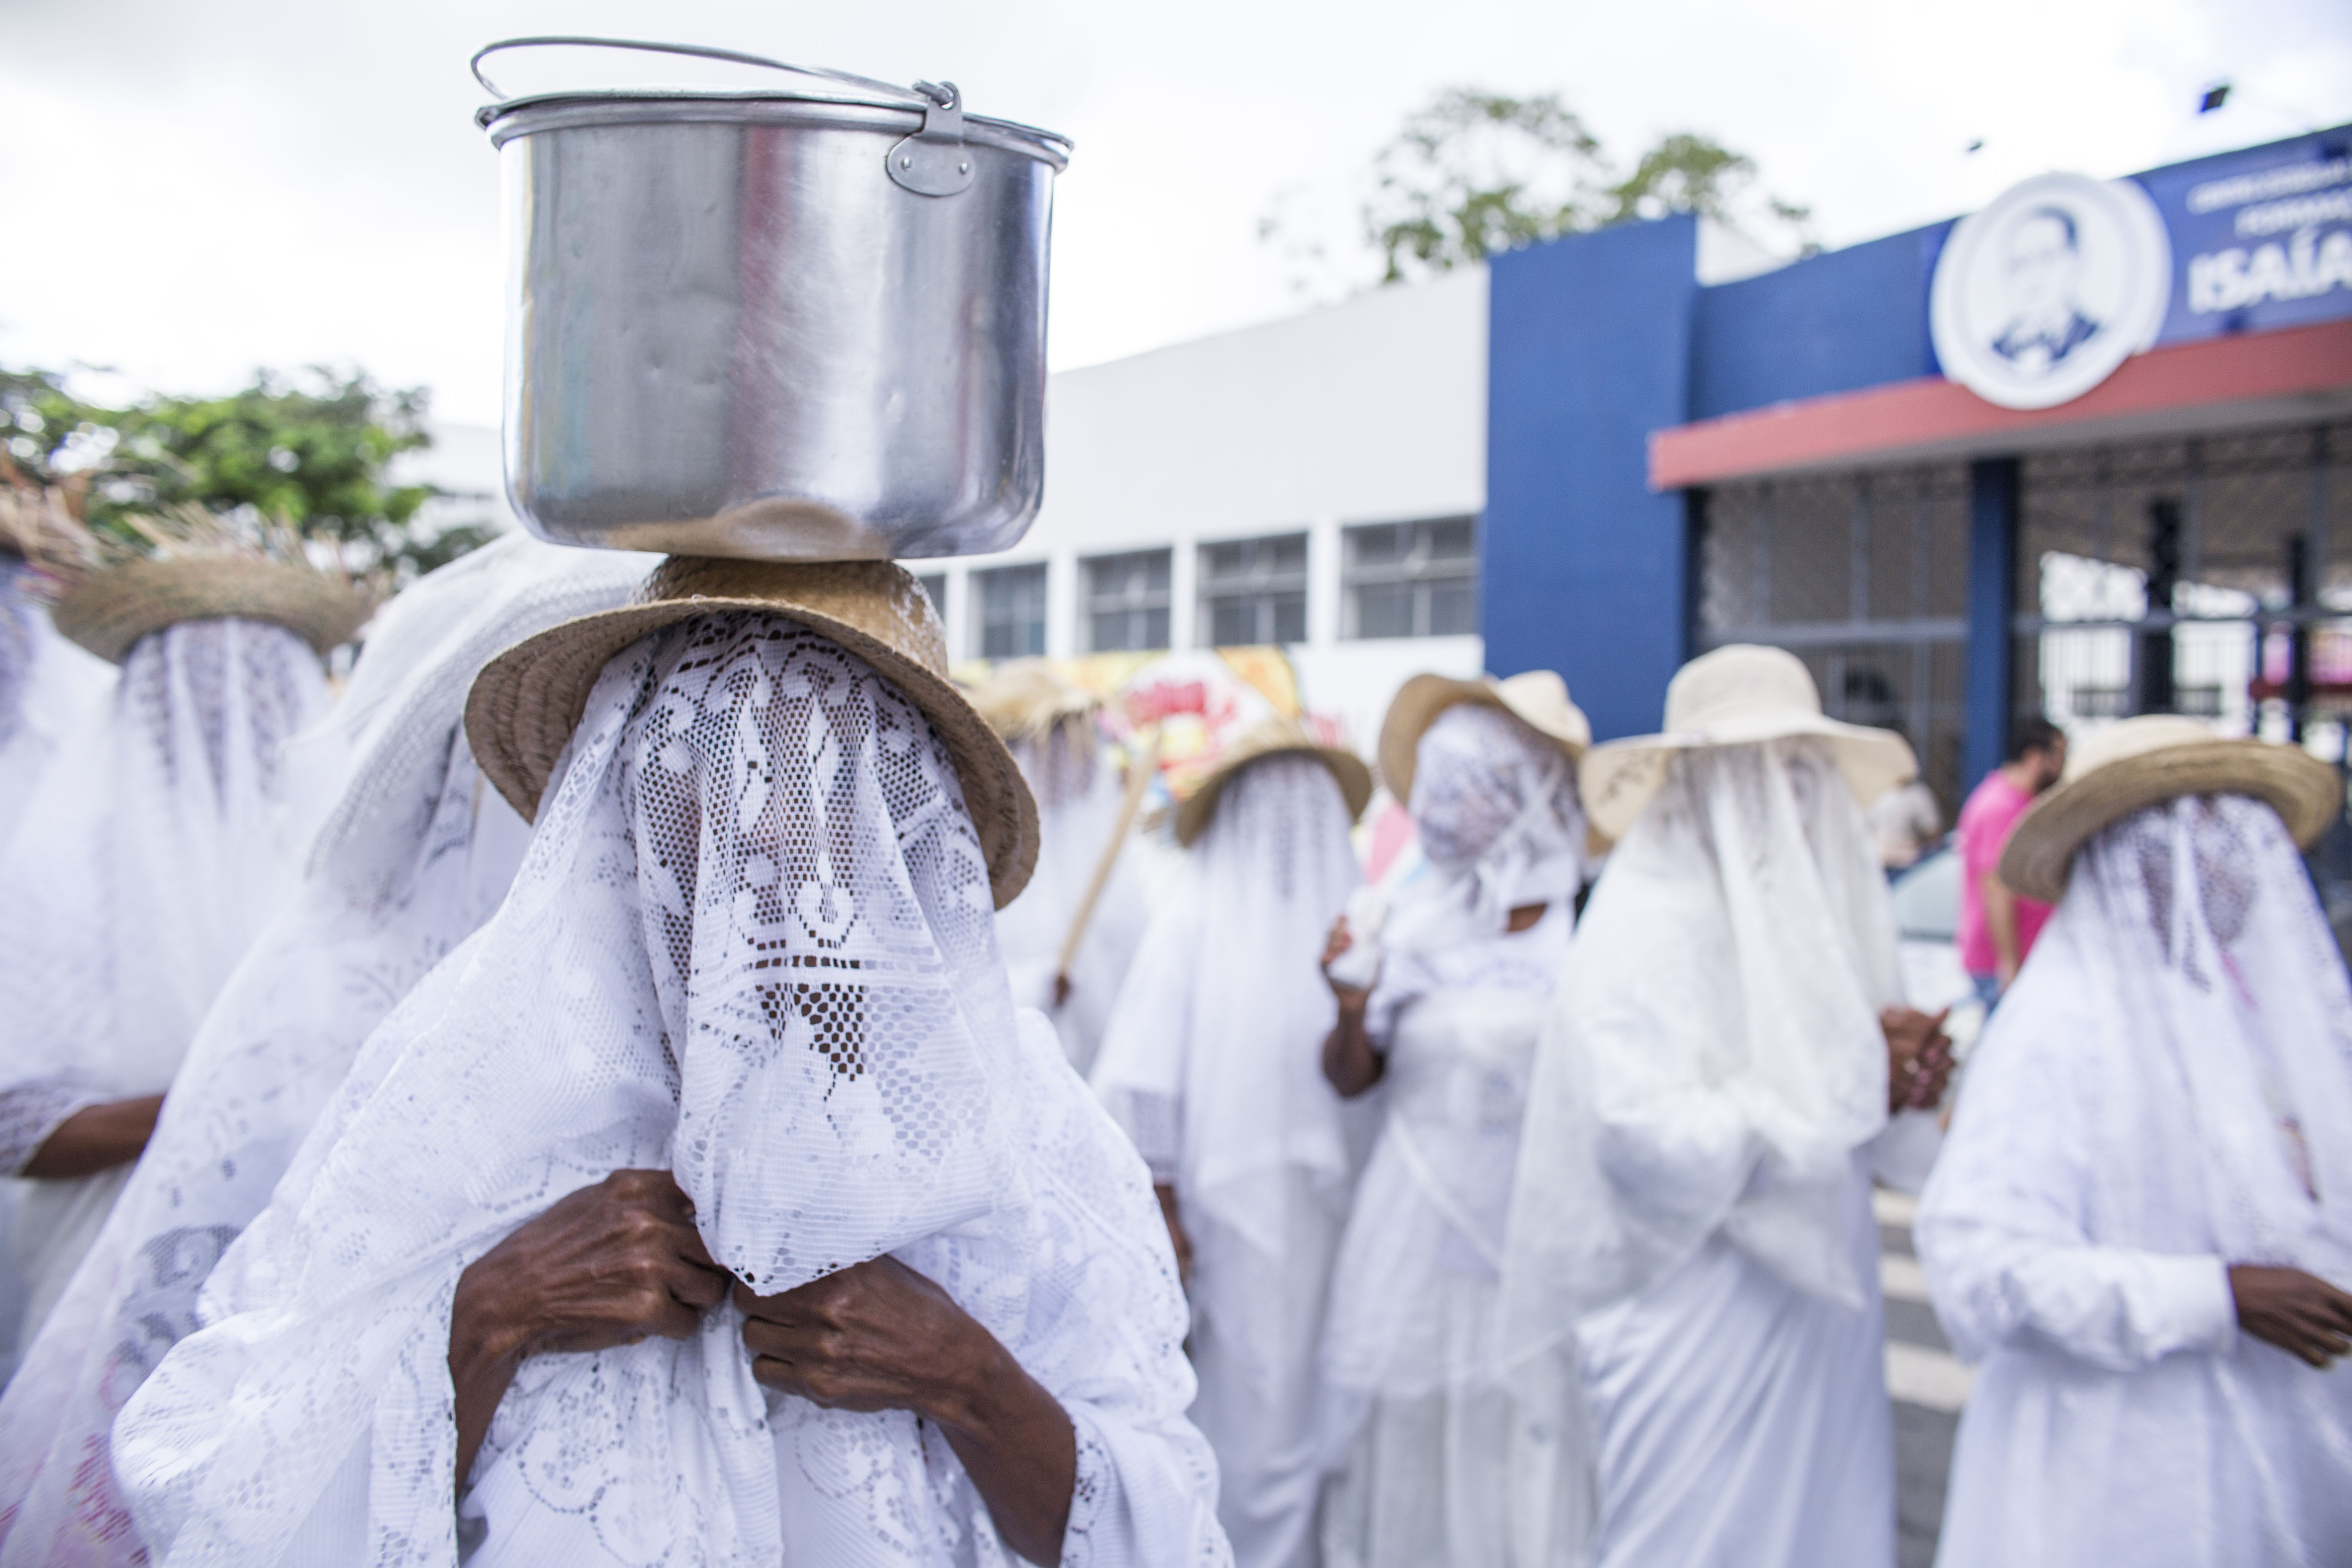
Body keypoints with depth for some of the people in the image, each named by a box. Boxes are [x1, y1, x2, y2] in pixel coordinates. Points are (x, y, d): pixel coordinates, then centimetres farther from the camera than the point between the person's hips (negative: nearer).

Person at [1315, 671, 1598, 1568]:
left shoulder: (1589, 922, -6)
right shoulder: (1415, 921, 3)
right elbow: (1349, 1078, 7)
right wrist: (1351, 1005, -10)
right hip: (1415, 1248, 3)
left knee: (1526, 1482, 3)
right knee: (1401, 1469, 9)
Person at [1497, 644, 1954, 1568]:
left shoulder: (1805, 915, 10)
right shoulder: (1641, 929, -13)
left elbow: (1847, 1144, 16)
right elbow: (1651, 1142, -24)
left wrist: (1905, 1082, -6)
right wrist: (1849, 1079, -18)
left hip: (1818, 1318, 7)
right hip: (1701, 1340, -7)